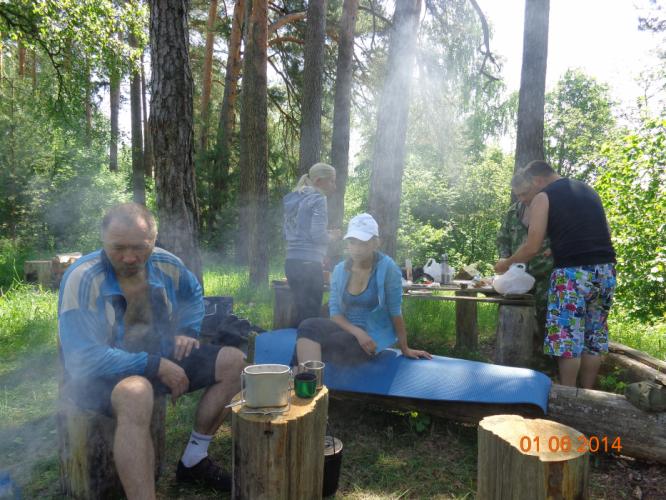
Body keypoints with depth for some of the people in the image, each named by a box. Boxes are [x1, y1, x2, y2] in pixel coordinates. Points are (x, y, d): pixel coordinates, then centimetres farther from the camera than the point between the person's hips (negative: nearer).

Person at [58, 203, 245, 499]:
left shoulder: (167, 264, -6)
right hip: (99, 373, -6)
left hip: (159, 358, 7)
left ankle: (193, 461, 6)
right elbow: (82, 358, -28)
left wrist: (187, 331, -1)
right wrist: (155, 366, -29)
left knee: (232, 362, -3)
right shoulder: (82, 279, -23)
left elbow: (193, 294, 17)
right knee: (136, 393, -41)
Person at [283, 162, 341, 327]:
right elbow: (318, 236, -17)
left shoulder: (293, 199, 16)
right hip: (309, 263, -8)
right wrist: (332, 236, 4)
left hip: (292, 262, 8)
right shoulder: (317, 198, -8)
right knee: (312, 315, -1)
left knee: (302, 312, 16)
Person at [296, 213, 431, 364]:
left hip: (373, 338, -5)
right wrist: (357, 332, -17)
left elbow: (395, 312, -7)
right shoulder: (339, 270, 3)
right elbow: (335, 312, 0)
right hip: (346, 330, 5)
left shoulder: (388, 268, -11)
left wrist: (405, 349, -2)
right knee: (309, 326, -28)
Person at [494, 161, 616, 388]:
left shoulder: (542, 197, 0)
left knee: (568, 338, 0)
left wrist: (507, 263, 10)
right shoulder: (588, 190, 21)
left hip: (573, 272, -7)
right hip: (606, 270, 7)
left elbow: (532, 247, -6)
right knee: (594, 338, 13)